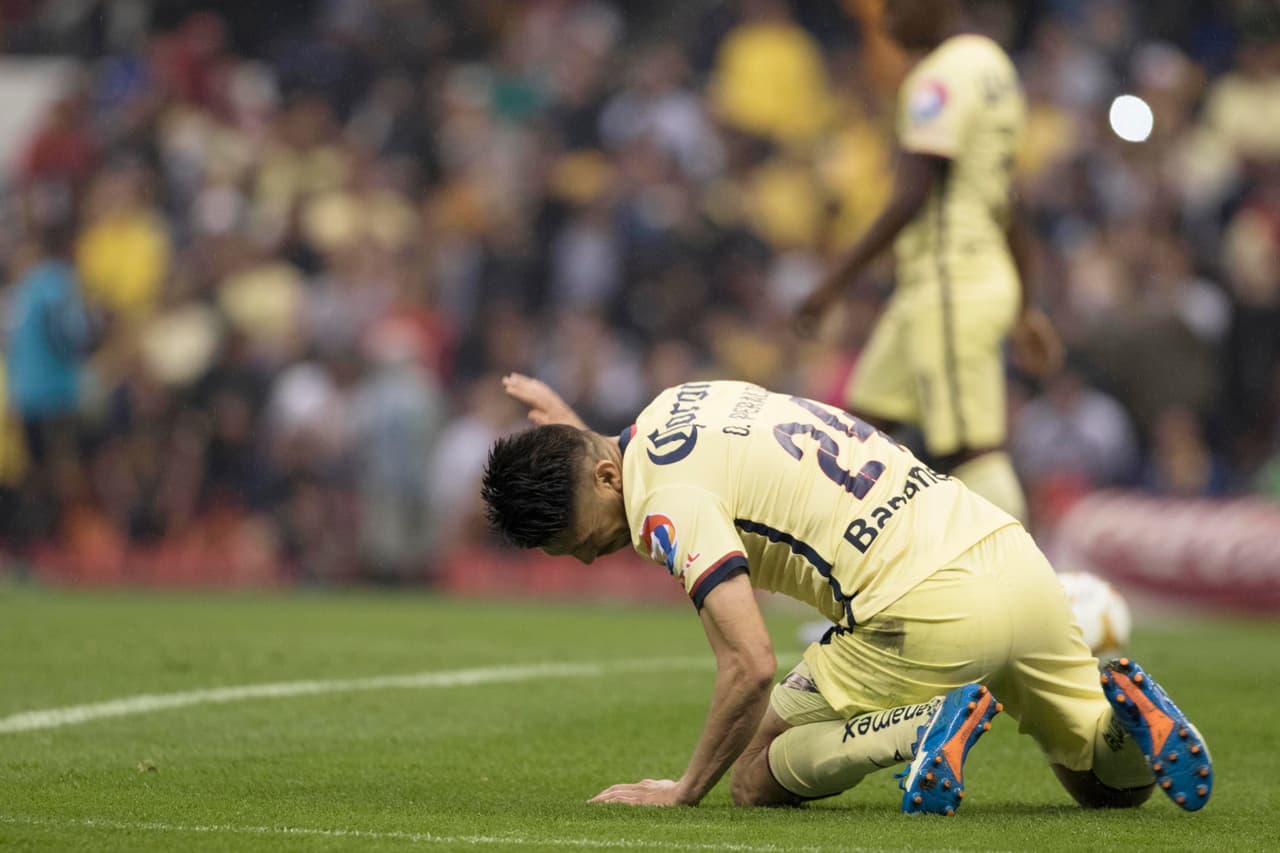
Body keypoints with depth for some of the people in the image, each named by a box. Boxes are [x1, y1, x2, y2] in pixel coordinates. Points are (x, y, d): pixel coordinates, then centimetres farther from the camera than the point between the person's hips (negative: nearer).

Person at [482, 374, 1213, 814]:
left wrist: (685, 790, -5)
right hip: (1011, 552, 9)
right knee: (1112, 781, 29)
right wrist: (574, 431, 42)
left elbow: (751, 666, -17)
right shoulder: (676, 404, 17)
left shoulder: (665, 502, -10)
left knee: (756, 778, 9)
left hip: (930, 612, -9)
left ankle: (922, 726, -15)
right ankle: (1125, 711, -5)